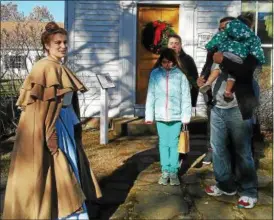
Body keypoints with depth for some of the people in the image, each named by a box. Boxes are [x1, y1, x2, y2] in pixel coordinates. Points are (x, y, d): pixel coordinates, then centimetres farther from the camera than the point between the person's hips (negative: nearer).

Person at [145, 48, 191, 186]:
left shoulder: (180, 75, -3)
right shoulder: (155, 74, 1)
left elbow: (186, 97, -2)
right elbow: (151, 95, 3)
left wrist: (186, 116, -5)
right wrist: (149, 115, 1)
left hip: (176, 115, -1)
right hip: (160, 116, 1)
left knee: (174, 143, 6)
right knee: (163, 143, 10)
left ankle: (174, 172, 16)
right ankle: (165, 171, 19)